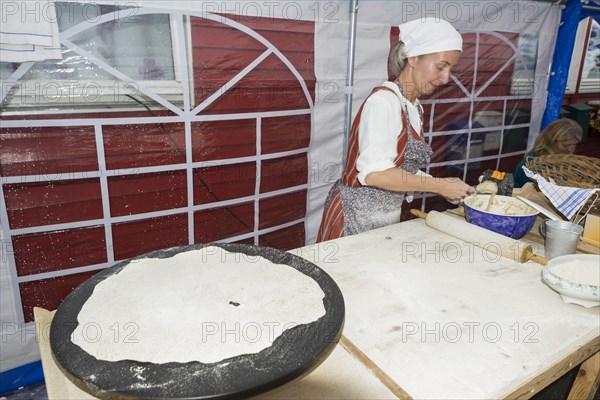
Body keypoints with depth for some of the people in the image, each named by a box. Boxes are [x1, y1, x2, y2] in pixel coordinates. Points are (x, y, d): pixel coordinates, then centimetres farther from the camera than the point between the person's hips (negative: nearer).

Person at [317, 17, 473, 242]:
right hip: (356, 218, -8)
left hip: (387, 219, 8)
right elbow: (374, 173, -27)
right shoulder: (384, 100, -17)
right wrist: (439, 185, -20)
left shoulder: (415, 108, 9)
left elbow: (403, 171, 11)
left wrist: (446, 187, 0)